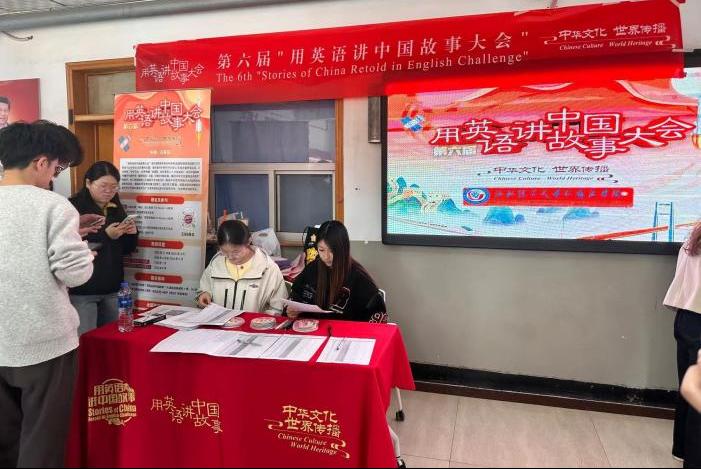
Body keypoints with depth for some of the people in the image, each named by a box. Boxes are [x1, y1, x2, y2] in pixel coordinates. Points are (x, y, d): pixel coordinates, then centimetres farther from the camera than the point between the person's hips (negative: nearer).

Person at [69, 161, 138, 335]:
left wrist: (132, 234, -4)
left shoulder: (116, 208, 11)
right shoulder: (73, 207, -7)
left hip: (111, 288, 6)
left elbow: (126, 249, 16)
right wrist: (105, 235, -23)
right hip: (83, 290, -6)